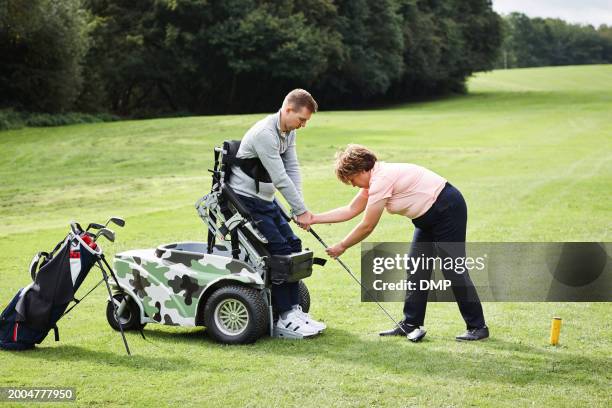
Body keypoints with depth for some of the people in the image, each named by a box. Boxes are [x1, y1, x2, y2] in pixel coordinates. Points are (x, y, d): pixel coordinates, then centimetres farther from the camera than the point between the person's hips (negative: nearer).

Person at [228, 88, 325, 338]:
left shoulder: (288, 132, 7)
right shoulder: (264, 133, -24)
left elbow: (292, 169, 3)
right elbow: (280, 178, -25)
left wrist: (299, 208, -7)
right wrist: (300, 210, -18)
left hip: (265, 200, 10)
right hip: (245, 199, -10)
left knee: (293, 245, 4)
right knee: (279, 251, -15)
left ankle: (294, 308, 9)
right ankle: (285, 317, -10)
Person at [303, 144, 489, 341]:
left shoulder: (382, 179, -22)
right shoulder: (374, 178, 7)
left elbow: (367, 226, -17)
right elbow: (351, 210, 15)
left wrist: (341, 247, -4)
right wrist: (313, 219, 11)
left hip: (447, 209, -11)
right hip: (428, 218, 11)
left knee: (453, 270, -7)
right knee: (416, 270, 8)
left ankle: (477, 327, 1)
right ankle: (411, 324, 12)